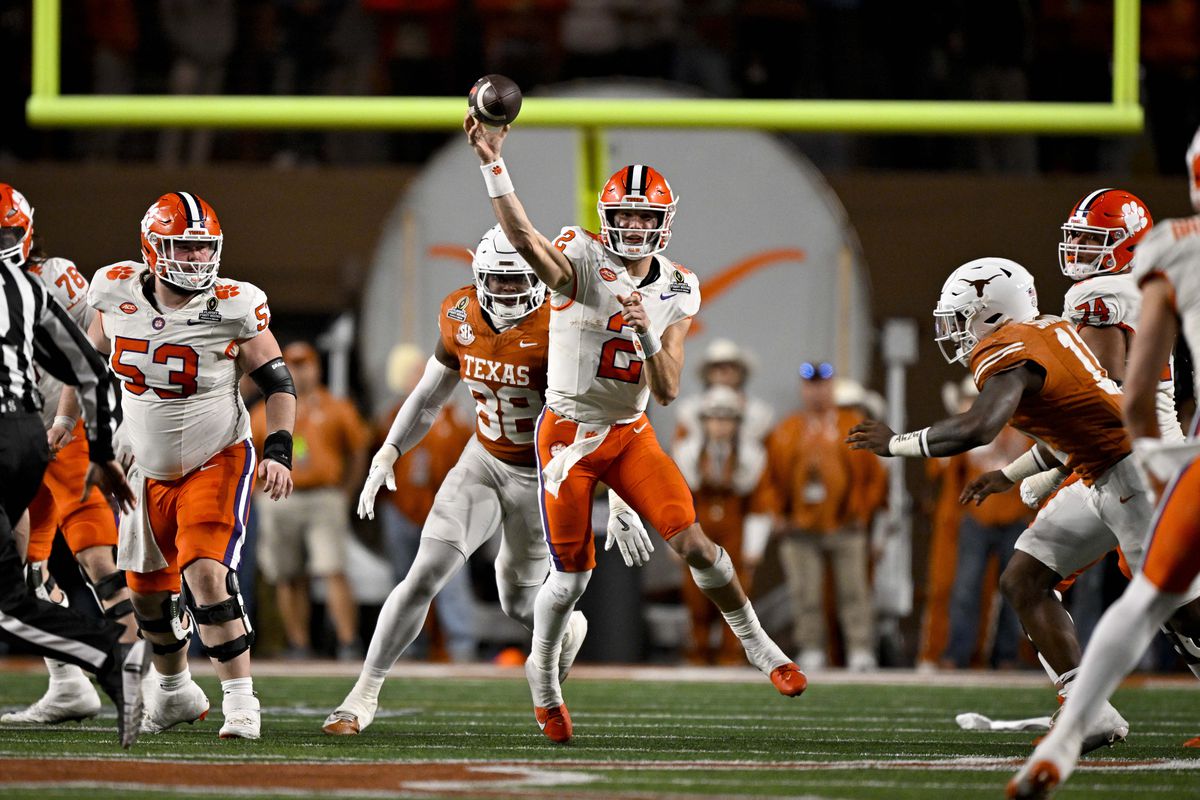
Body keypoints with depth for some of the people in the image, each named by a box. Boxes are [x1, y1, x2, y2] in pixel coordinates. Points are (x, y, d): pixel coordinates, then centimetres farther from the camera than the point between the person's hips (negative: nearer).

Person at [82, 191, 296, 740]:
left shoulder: (233, 307, -17)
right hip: (148, 469, 4)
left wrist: (278, 452, -18)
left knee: (207, 575, -22)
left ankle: (241, 701, -14)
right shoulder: (118, 292, -8)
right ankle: (175, 693, 39)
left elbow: (278, 383, -8)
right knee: (147, 591, 14)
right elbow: (93, 359, 12)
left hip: (217, 462, -4)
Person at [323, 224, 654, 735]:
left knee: (520, 604, 9)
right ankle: (366, 693, -2)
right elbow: (429, 395, 8)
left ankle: (566, 629, 47)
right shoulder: (461, 318, -8)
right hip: (484, 461, 3)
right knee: (424, 576, -11)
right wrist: (388, 453, -2)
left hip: (544, 476, -3)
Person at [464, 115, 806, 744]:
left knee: (692, 542, -8)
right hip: (569, 431, -3)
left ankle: (757, 643, 11)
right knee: (572, 574, 1)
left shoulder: (676, 292, -2)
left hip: (631, 433, 3)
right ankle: (543, 676, 27)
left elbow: (667, 391, -7)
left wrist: (646, 333, -26)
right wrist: (492, 163, -50)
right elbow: (525, 240, -38)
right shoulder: (582, 262, -15)